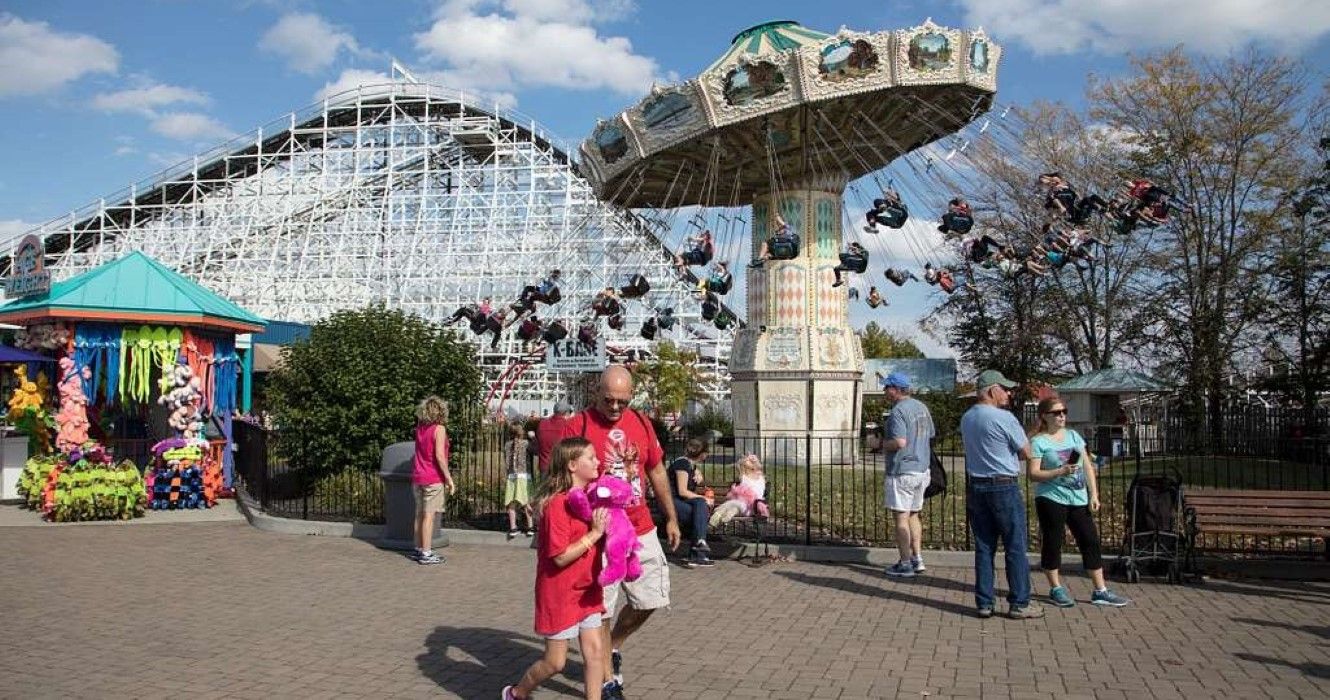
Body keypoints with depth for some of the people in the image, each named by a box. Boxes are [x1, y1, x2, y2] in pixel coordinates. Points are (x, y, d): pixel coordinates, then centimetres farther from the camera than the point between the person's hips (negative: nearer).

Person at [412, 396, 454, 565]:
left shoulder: (419, 428, 7)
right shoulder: (439, 429, -12)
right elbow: (439, 456, -18)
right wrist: (449, 478, -14)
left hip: (418, 477, 7)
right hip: (433, 478, -7)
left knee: (420, 514, 13)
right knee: (429, 515, -5)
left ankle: (418, 549, 19)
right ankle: (426, 554, -4)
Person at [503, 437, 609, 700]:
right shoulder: (559, 503, -22)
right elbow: (561, 557, -23)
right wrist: (594, 533, -24)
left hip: (587, 590, 7)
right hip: (560, 593, -7)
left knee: (595, 651, 4)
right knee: (555, 661, 6)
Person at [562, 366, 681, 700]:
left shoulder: (641, 422, 5)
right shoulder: (577, 426, -10)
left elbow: (657, 472, 15)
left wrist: (671, 518, 17)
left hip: (641, 531, 5)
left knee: (651, 598, 13)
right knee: (601, 609, 2)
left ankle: (613, 646, 37)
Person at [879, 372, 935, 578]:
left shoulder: (898, 411, -17)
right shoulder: (922, 407, 11)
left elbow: (899, 442, -25)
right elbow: (929, 435, 18)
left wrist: (884, 445, -8)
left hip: (902, 471, -9)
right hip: (922, 468, 9)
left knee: (900, 518, -1)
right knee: (913, 515, 18)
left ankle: (905, 564, 3)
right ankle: (917, 559, 20)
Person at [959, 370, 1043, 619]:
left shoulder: (966, 419, 8)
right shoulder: (1004, 418, -14)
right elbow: (1026, 453, -5)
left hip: (975, 487, 7)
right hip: (1004, 487, -7)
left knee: (983, 547, 9)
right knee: (1015, 547, 3)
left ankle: (984, 603, 12)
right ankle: (1019, 603, 7)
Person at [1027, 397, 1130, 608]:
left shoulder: (1073, 435, 11)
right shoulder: (1039, 441, -6)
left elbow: (1087, 466, 12)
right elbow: (1033, 474, -11)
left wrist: (1094, 494, 5)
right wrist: (1059, 472, -23)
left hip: (1079, 499, 6)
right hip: (1051, 499, -6)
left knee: (1091, 541, 5)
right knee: (1052, 543, 2)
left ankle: (1100, 591, 13)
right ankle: (1056, 589, 16)